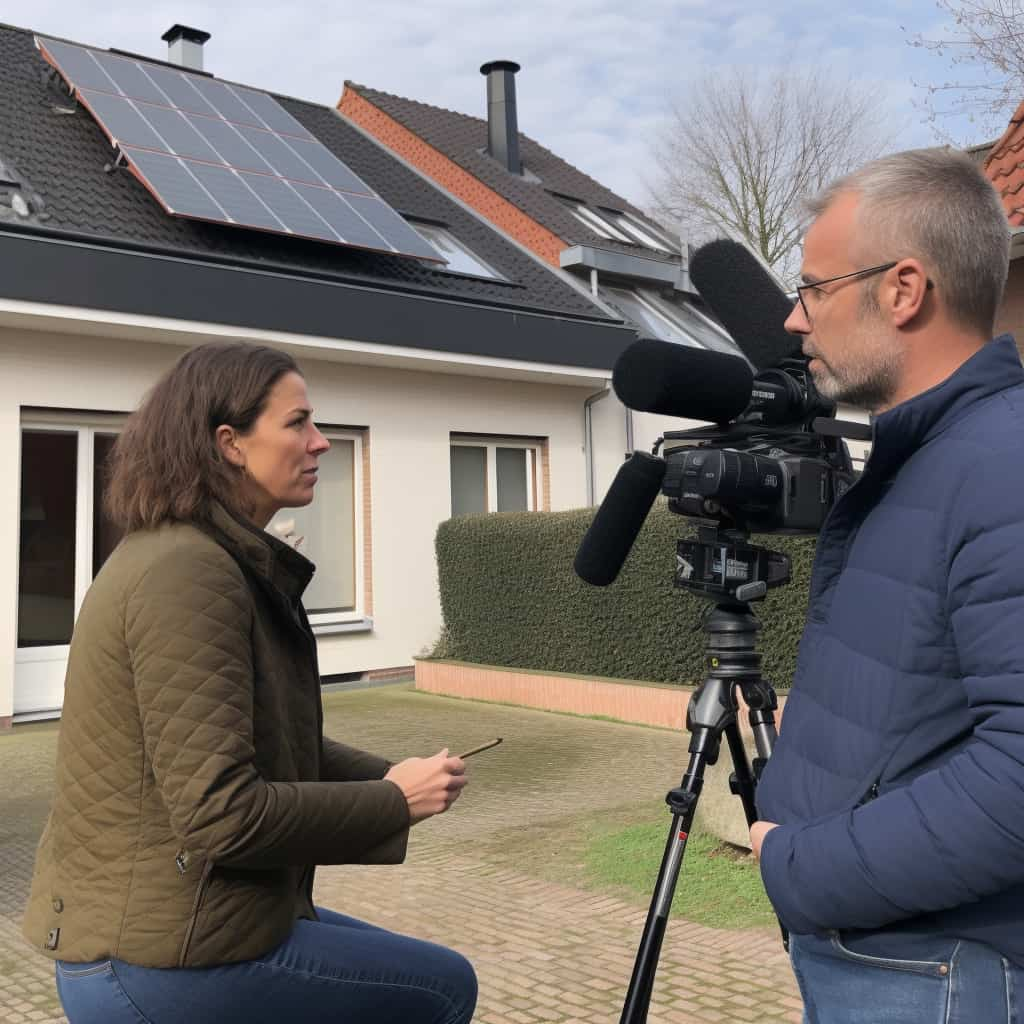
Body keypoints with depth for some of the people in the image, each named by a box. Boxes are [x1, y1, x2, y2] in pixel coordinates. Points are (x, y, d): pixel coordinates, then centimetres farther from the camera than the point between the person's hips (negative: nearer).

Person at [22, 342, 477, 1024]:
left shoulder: (229, 561, 7)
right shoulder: (186, 572, -23)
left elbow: (274, 743, 14)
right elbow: (222, 814, -26)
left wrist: (394, 777, 0)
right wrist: (395, 803, -15)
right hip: (164, 964, -9)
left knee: (402, 969, 23)